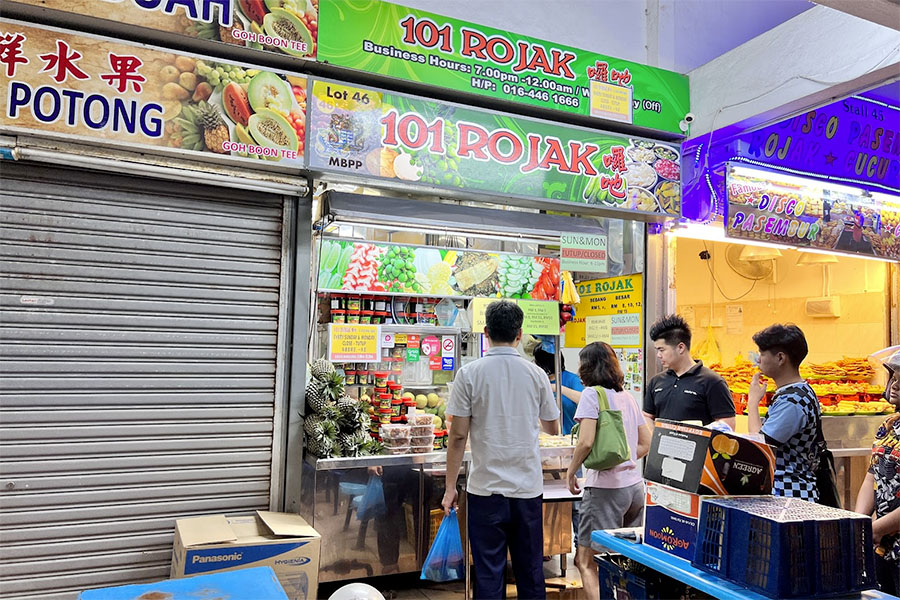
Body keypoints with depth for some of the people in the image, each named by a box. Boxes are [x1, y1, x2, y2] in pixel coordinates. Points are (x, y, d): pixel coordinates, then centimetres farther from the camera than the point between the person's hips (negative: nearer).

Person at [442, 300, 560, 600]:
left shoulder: (469, 373, -8)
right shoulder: (536, 374, 0)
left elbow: (458, 435, -7)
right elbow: (553, 428, 12)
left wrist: (450, 488, 1)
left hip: (486, 488, -2)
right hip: (529, 488, 2)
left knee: (489, 574, 8)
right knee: (531, 572, 15)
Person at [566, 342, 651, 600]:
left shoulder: (592, 394, -8)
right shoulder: (628, 396, 13)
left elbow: (586, 442, -18)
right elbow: (646, 444, 16)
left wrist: (571, 472, -4)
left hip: (605, 486, -8)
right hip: (634, 484, 8)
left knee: (585, 561, 0)